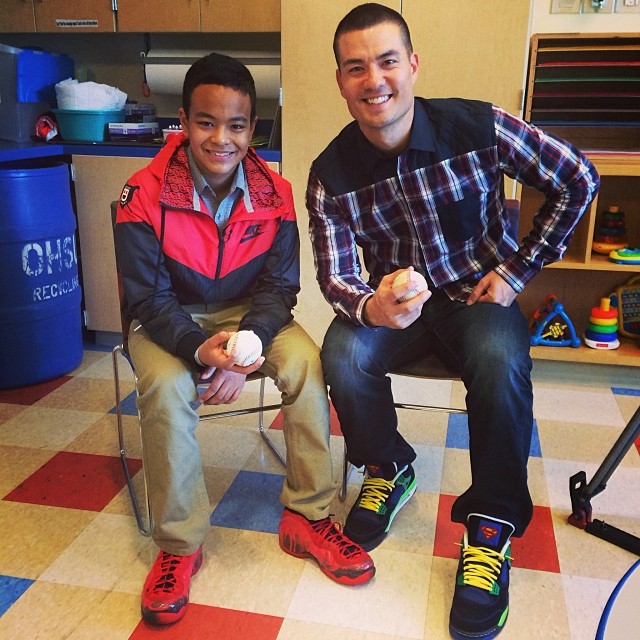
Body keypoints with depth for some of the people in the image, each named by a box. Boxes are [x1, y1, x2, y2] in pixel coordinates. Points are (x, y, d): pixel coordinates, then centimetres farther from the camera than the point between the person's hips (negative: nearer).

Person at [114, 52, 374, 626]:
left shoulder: (274, 194, -8)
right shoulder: (145, 196, -16)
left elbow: (279, 287, -7)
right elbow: (149, 298, -16)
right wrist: (200, 349, -36)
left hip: (250, 314, 2)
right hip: (169, 319, -2)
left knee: (307, 363, -24)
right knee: (166, 388, -32)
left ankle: (307, 517, -9)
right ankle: (179, 543, -12)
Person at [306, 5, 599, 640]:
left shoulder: (479, 127, -16)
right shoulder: (331, 176, -12)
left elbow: (577, 180, -5)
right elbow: (335, 276, -12)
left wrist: (516, 269, -5)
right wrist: (371, 308, -37)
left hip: (481, 296, -1)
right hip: (398, 305, 2)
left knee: (500, 361, -34)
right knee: (343, 354, -28)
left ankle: (492, 524, -13)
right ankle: (388, 470, 2)